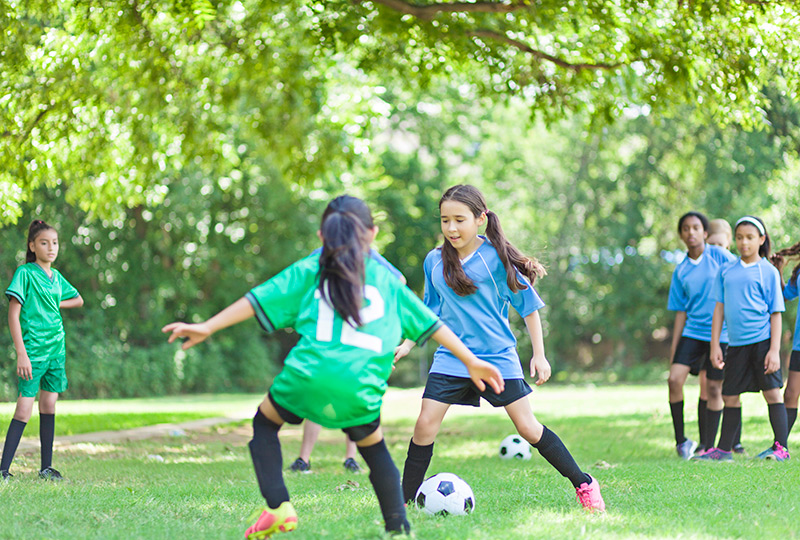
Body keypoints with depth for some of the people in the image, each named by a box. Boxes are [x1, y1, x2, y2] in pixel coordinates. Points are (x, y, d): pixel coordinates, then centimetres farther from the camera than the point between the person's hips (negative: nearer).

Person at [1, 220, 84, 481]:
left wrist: (55, 304, 8)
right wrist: (21, 353, -17)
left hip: (56, 349, 6)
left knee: (49, 406, 8)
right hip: (33, 350, -6)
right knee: (24, 410, -10)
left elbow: (78, 300, 28)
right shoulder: (25, 273, -7)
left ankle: (46, 467, 14)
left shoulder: (56, 276, 12)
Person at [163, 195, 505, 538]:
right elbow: (431, 323, 24)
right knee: (374, 449, 27)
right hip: (360, 391, 1)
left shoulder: (309, 270, 19)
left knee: (265, 422, 25)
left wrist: (207, 327, 10)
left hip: (307, 376, -1)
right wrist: (471, 361, 31)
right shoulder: (387, 279, 23)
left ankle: (278, 507, 7)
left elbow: (259, 299, 10)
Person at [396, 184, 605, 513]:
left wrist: (539, 355, -2)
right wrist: (407, 344, 9)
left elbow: (528, 305, -1)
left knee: (527, 427, -3)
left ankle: (584, 485, 9)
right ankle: (403, 501, 3)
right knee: (425, 425, -8)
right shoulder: (434, 261, 4)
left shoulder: (496, 257, -8)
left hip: (498, 357, -3)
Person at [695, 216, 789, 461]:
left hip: (762, 340, -4)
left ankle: (781, 447, 2)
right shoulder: (726, 271, 11)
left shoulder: (769, 271, 0)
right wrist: (715, 345, 7)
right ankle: (724, 449, 18)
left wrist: (774, 350, -10)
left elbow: (776, 314, -2)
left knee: (772, 392, -4)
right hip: (736, 344, 4)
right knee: (730, 395, 8)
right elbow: (719, 309, 13)